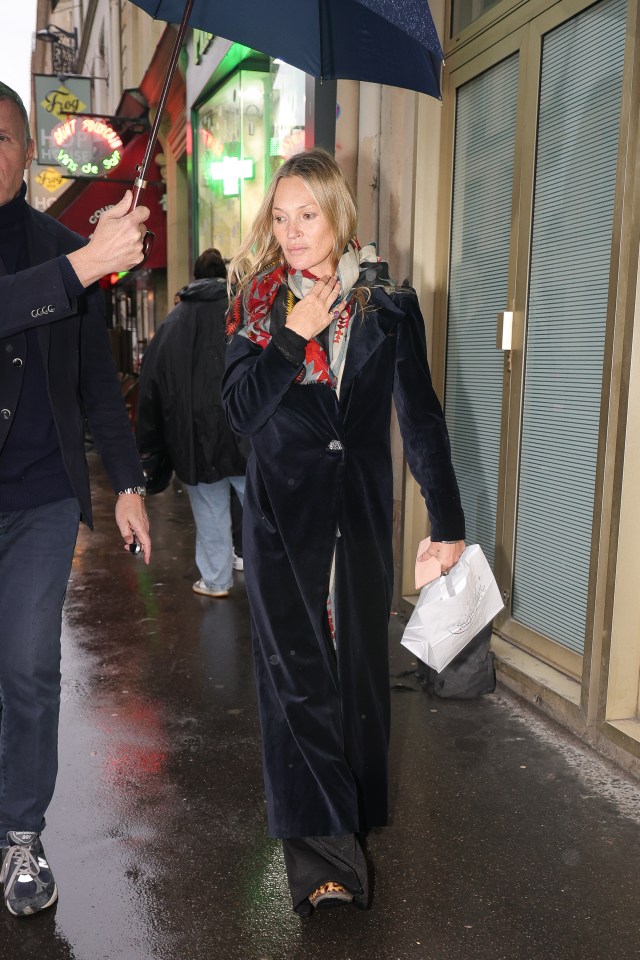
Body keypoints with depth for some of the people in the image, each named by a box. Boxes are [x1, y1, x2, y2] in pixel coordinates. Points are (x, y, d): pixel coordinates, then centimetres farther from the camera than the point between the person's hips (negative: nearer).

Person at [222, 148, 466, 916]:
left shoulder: (388, 305, 2)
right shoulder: (259, 304, 4)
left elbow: (420, 416, 3)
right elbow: (239, 410, -6)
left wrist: (447, 522, 2)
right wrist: (295, 333, -16)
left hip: (360, 513, 1)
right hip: (282, 514, 0)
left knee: (357, 670, 10)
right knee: (296, 676, -2)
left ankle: (352, 823, 31)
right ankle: (322, 852, 8)